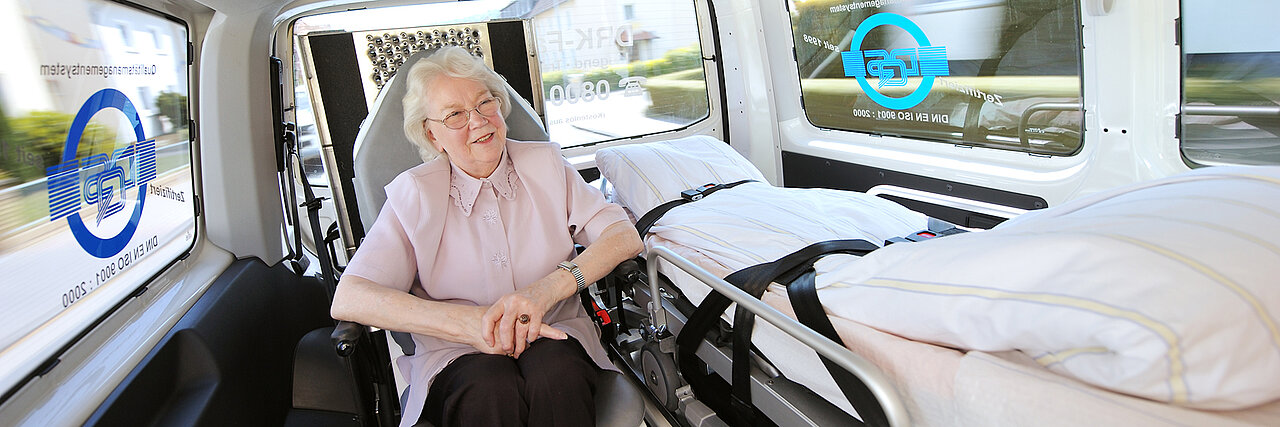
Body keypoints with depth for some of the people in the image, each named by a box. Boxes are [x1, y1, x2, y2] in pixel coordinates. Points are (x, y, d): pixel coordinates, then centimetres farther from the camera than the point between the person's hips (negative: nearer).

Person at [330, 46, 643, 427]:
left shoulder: (545, 164, 6)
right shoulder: (413, 194, 1)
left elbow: (625, 236, -4)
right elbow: (348, 300, -9)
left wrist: (548, 288, -21)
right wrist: (471, 322, -22)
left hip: (553, 340, 1)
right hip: (456, 356, -1)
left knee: (555, 371, -32)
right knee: (491, 387, -33)